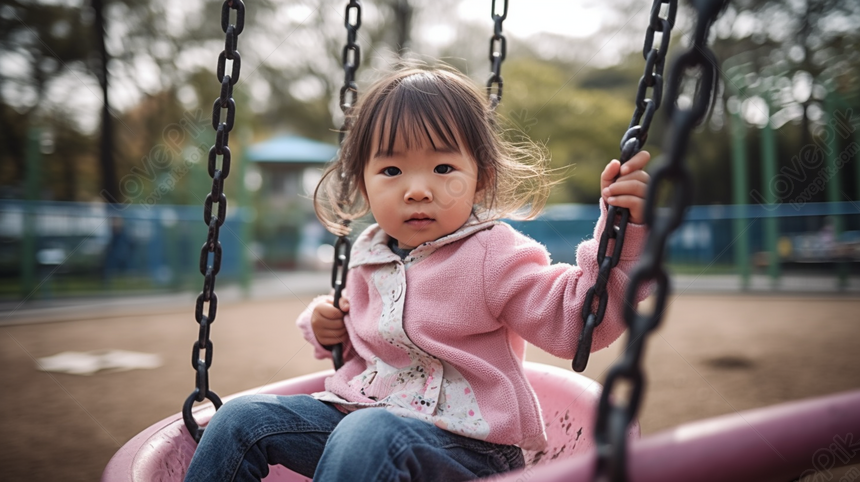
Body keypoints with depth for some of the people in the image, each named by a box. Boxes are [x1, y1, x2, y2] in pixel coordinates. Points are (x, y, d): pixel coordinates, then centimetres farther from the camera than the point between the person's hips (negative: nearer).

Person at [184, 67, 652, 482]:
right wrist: (325, 324, 7)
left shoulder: (494, 257, -12)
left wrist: (622, 230, -30)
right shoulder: (368, 253, 8)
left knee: (368, 435, -37)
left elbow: (576, 317, -20)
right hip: (358, 410, 7)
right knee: (242, 417, -4)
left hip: (463, 442, -6)